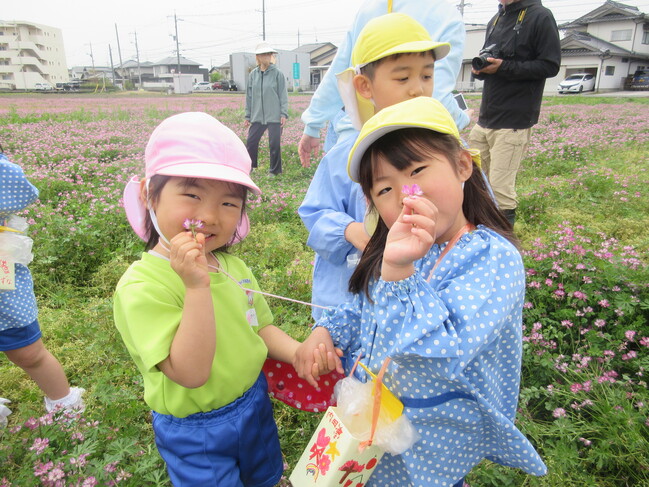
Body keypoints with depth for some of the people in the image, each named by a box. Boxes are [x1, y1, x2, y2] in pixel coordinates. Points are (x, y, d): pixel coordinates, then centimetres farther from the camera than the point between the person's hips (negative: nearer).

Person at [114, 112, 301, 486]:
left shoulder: (234, 267, -7)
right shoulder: (142, 285, -27)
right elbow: (190, 373, -30)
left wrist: (298, 352, -14)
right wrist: (197, 286, -40)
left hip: (255, 403, 6)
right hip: (196, 433, -6)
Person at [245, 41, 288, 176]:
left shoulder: (277, 74, -2)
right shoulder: (253, 75, 8)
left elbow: (283, 95, -2)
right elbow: (249, 96, 13)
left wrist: (284, 114, -8)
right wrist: (248, 116, 12)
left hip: (274, 116, -3)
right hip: (257, 116, 3)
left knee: (274, 144, 1)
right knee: (251, 142, 4)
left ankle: (275, 170, 16)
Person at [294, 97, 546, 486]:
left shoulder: (495, 258, -26)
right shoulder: (402, 249, -3)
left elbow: (445, 351, -37)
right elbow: (362, 309, 11)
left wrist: (398, 271, -48)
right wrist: (326, 331, -8)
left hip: (434, 437, -6)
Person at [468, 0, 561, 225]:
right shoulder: (495, 21, 17)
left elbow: (551, 65, -10)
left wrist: (504, 67, -19)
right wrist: (480, 68, 0)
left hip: (514, 121, -7)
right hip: (485, 117, 7)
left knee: (500, 188, -6)